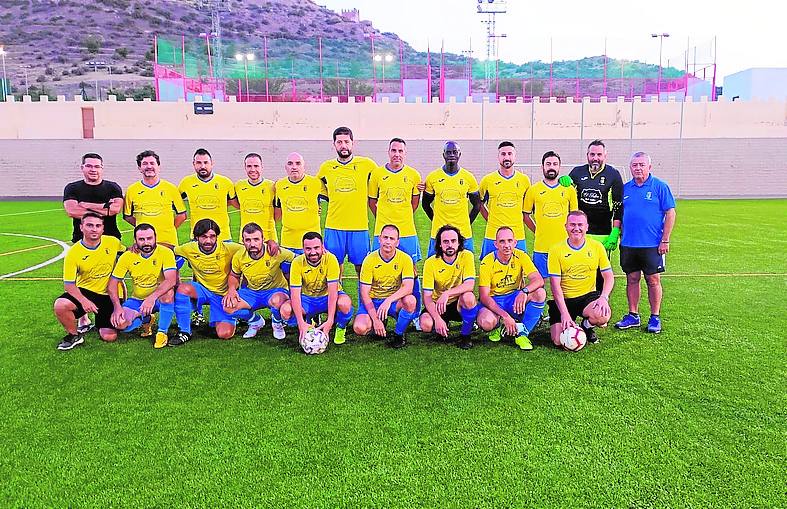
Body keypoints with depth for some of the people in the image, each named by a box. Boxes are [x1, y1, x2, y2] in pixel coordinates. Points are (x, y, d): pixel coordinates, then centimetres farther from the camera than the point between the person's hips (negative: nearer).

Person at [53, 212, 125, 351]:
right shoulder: (73, 252, -13)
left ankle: (100, 323, 32)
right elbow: (69, 284, -10)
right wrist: (83, 301, -28)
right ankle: (74, 335, -3)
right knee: (60, 305, -32)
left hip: (108, 296, 1)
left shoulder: (113, 242, -8)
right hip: (84, 291, -1)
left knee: (110, 337, -6)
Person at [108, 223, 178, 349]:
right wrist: (117, 307, -17)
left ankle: (162, 332, -17)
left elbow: (171, 281, -30)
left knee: (168, 292, -37)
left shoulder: (165, 253, -16)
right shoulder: (127, 256, -7)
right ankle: (144, 319, 12)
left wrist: (152, 297, -43)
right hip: (137, 300, 3)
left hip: (159, 299, -3)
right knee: (119, 323, -23)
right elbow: (112, 284, -3)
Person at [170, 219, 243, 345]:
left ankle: (232, 319, 21)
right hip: (202, 290, 3)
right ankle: (185, 332, -13)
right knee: (183, 288, -31)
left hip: (223, 294, -2)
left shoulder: (228, 249, -18)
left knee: (225, 334, -18)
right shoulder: (189, 249, -8)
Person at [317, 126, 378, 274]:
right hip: (333, 225, 1)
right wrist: (337, 201, 14)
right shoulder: (326, 167, 5)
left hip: (359, 225, -1)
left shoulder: (367, 164, 0)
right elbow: (318, 188, 22)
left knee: (361, 264, 5)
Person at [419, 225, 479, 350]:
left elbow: (470, 285, -23)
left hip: (459, 304, 0)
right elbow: (427, 296, -16)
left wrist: (447, 293, -37)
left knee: (468, 297, -34)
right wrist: (437, 319, -30)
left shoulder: (466, 256, -12)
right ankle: (443, 328, 11)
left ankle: (465, 336, -9)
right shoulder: (430, 263, -13)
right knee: (426, 324, -29)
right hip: (438, 305, 1)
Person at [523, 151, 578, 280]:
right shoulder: (533, 190, 3)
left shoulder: (569, 189, 6)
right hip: (541, 246, -1)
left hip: (563, 246, 1)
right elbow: (525, 215, 10)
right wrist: (537, 231, 4)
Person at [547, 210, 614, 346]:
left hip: (588, 295, 1)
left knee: (603, 316, -33)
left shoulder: (597, 247, 0)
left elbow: (608, 276, 3)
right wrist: (564, 313, -20)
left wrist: (604, 297, -18)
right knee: (559, 341, -18)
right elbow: (555, 285, -10)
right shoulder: (556, 249, -7)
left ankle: (586, 327, 6)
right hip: (563, 299, -1)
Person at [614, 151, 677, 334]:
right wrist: (616, 236, 8)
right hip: (628, 244, 4)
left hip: (652, 244, -4)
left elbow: (670, 213, -5)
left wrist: (665, 240, -9)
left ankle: (655, 318, 14)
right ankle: (633, 316, 20)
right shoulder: (625, 188, 9)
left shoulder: (660, 187, -3)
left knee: (653, 280, 3)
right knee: (632, 279, 10)